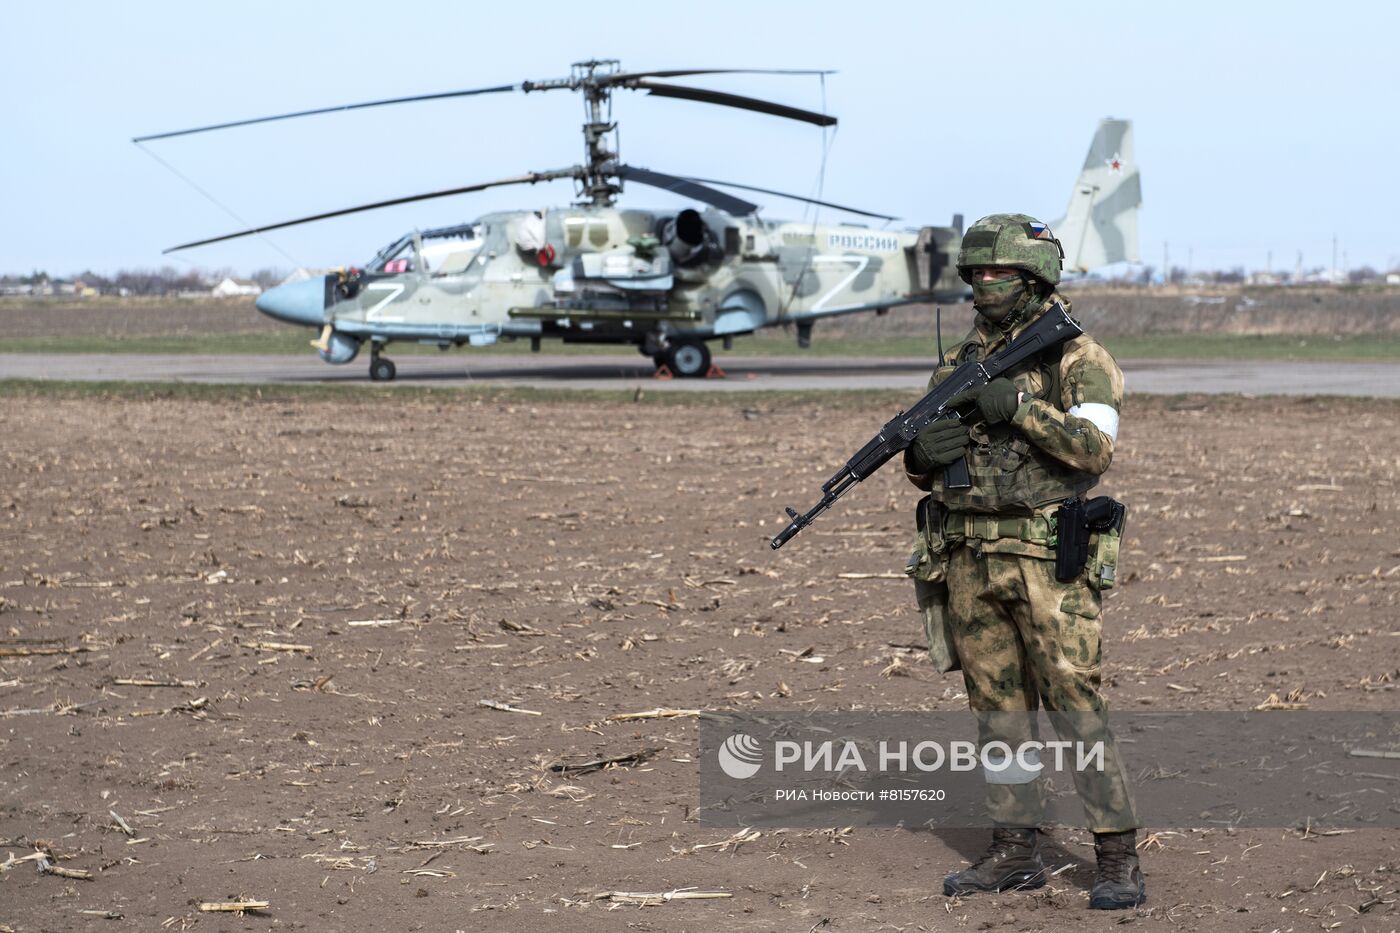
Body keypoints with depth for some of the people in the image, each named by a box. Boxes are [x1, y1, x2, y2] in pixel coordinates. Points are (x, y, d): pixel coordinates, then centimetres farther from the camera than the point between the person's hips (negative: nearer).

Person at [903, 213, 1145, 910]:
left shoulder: (1076, 358, -4)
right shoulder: (957, 364, 13)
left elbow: (1095, 448, -18)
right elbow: (921, 471, 16)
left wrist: (1020, 406, -25)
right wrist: (922, 453, -8)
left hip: (1048, 558, -6)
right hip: (970, 562, 6)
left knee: (1075, 704, -8)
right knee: (997, 707, 9)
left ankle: (1119, 860, -4)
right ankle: (1014, 852, 17)